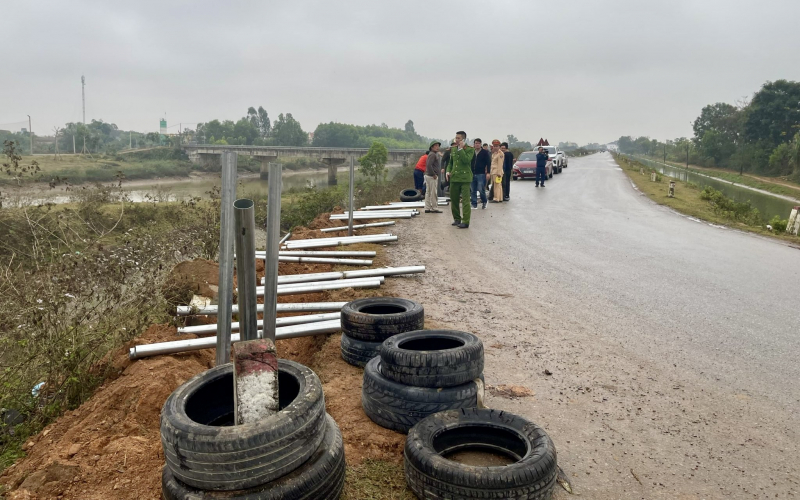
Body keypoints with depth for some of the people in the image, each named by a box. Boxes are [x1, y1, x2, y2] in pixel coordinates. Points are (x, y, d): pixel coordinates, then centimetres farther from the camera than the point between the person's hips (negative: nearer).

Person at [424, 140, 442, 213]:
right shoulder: (432, 154, -14)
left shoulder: (435, 154, 18)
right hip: (431, 177, -10)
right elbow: (429, 165, -25)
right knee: (433, 193, -4)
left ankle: (427, 208, 14)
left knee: (428, 193, 10)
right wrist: (434, 174, -20)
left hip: (429, 176, 10)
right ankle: (434, 208, 2)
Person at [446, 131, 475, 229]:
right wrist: (448, 171, 6)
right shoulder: (453, 149, 13)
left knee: (465, 200, -8)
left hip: (465, 178, -6)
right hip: (454, 177, 6)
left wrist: (461, 149, -18)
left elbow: (466, 160, -21)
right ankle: (457, 218, 25)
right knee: (453, 199, 11)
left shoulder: (470, 149, -5)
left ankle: (465, 222, -6)